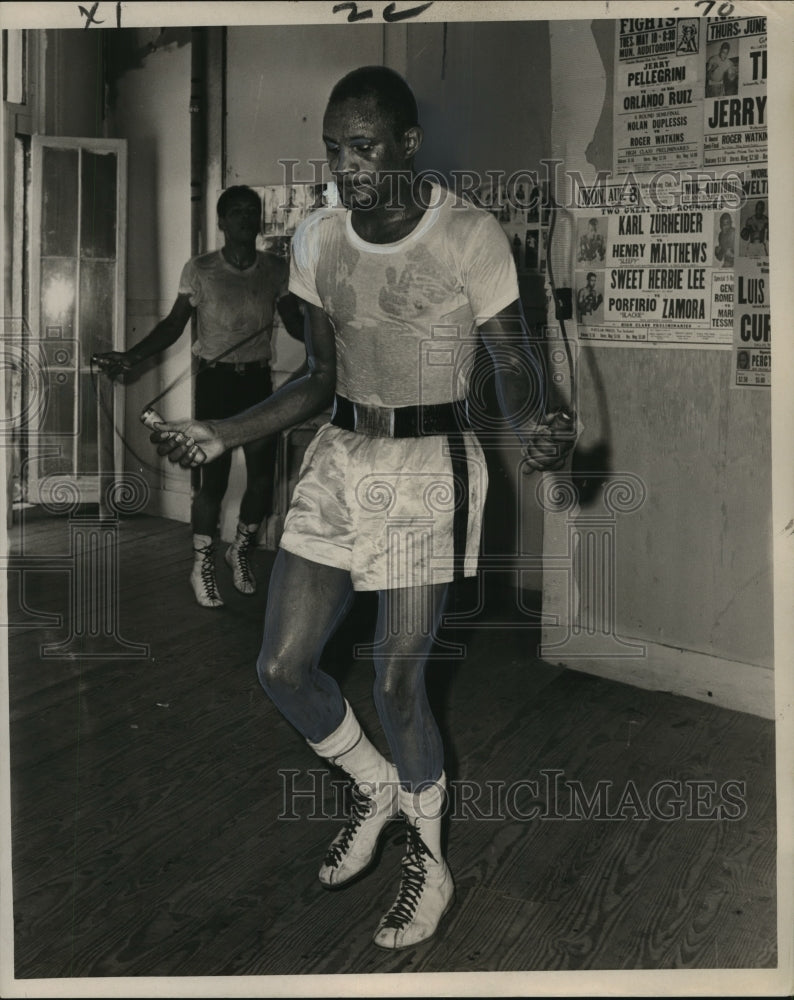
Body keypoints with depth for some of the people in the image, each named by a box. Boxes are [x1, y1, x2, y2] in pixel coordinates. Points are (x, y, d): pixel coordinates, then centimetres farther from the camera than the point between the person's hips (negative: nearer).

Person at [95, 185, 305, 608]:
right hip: (216, 381, -3)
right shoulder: (199, 269, -3)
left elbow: (296, 325, 6)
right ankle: (201, 566, 14)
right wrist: (131, 356, -15)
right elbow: (174, 324, -2)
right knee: (214, 479, -3)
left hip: (258, 381, 3)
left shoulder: (276, 269, 3)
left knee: (262, 478, 4)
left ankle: (240, 549, 29)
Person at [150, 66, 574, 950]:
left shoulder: (470, 237, -12)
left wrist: (530, 425, -31)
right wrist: (221, 435, -1)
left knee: (396, 684, 0)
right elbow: (321, 378, 9)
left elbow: (514, 363, -7)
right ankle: (376, 787, 34)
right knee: (281, 667, 4)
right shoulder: (316, 240, 3)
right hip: (339, 461, 6)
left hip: (429, 472, -5)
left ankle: (430, 864, 26)